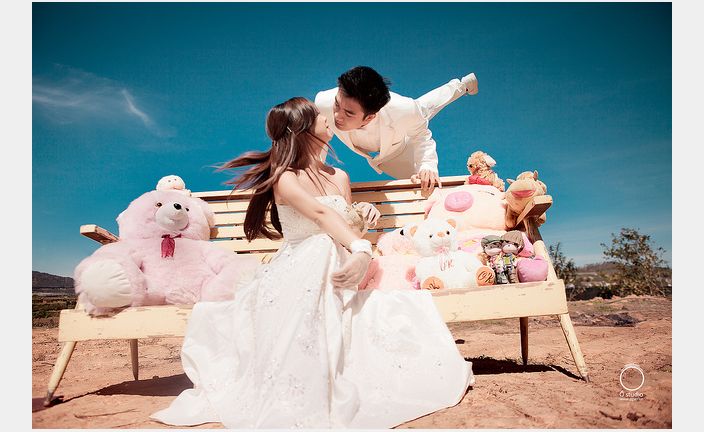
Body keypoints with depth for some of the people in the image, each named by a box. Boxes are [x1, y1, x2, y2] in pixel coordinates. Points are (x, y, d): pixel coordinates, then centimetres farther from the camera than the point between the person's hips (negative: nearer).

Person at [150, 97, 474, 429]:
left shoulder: (339, 177, 15)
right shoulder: (286, 178, -6)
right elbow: (321, 214, -21)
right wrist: (361, 248, -31)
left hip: (338, 280, 6)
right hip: (300, 280, -5)